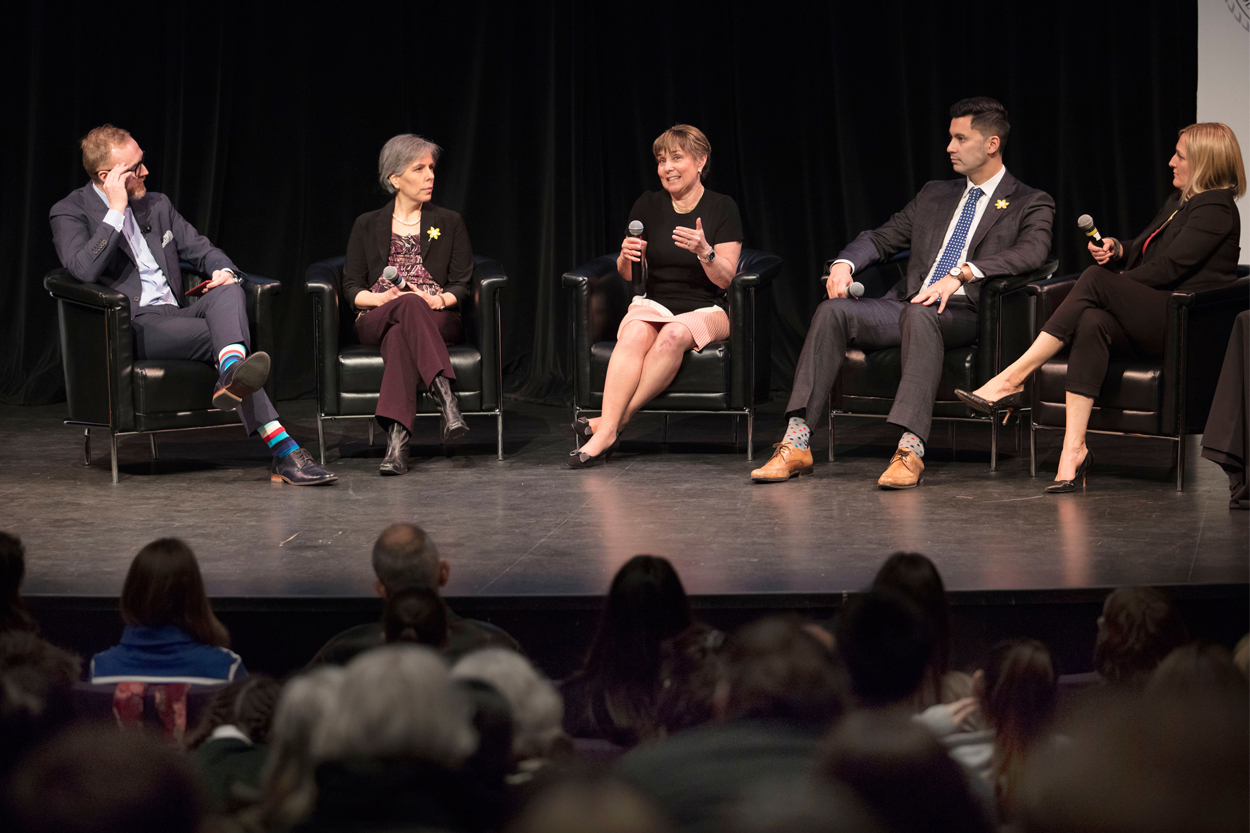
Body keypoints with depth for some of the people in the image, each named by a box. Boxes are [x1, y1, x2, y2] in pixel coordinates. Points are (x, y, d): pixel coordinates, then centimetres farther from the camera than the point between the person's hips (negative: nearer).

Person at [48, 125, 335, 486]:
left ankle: (233, 375, -60)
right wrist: (117, 210, -14)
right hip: (132, 327, -6)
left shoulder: (157, 205, 21)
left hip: (176, 314, 6)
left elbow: (202, 249, 24)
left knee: (229, 293, -29)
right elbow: (85, 270, -17)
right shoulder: (69, 213, 1)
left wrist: (225, 271, -1)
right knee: (222, 335, -30)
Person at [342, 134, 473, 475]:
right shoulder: (368, 226, 17)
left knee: (399, 335, -39)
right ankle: (445, 397, -58)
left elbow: (463, 286, 9)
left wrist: (439, 300, -14)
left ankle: (397, 437, -56)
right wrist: (383, 298, -13)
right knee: (409, 306, -39)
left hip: (438, 319, 0)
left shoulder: (449, 223, 18)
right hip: (376, 320, 0)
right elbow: (351, 290, 9)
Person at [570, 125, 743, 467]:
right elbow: (628, 275, 10)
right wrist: (626, 256, -14)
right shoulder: (648, 205, 7)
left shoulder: (722, 208, 0)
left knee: (674, 335, -37)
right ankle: (608, 430, -43)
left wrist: (704, 252, -27)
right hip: (653, 302, 2)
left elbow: (725, 279, -6)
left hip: (706, 309, -2)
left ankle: (613, 421, -35)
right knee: (635, 334, -34)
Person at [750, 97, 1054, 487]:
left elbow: (1032, 251, -14)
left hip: (964, 313, -5)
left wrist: (961, 273, -27)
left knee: (920, 315, -40)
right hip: (908, 306, 6)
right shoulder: (934, 195, 25)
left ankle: (910, 449, -50)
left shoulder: (1031, 203, 7)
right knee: (832, 311, -21)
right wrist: (844, 263, 0)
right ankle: (796, 444, -27)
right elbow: (881, 238, 24)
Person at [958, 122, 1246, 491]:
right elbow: (1141, 252, 29)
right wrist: (1117, 250, 6)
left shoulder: (1215, 208, -4)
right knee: (1092, 323, -28)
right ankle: (1074, 449, -39)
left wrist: (1115, 282, -4)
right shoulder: (1177, 203, 26)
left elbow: (1169, 267, -12)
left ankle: (1013, 379, -31)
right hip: (1149, 324, 8)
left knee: (1096, 279, -28)